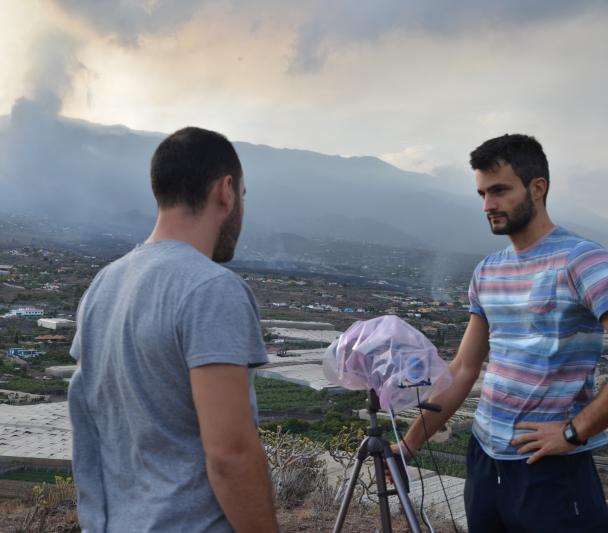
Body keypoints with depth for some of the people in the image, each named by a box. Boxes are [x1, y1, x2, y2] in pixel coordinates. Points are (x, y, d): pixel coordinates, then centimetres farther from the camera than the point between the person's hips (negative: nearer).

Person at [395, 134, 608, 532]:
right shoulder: (486, 272, 10)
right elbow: (463, 370, 11)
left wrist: (575, 431, -18)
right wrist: (411, 444, 9)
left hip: (551, 469, -6)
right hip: (484, 458, 7)